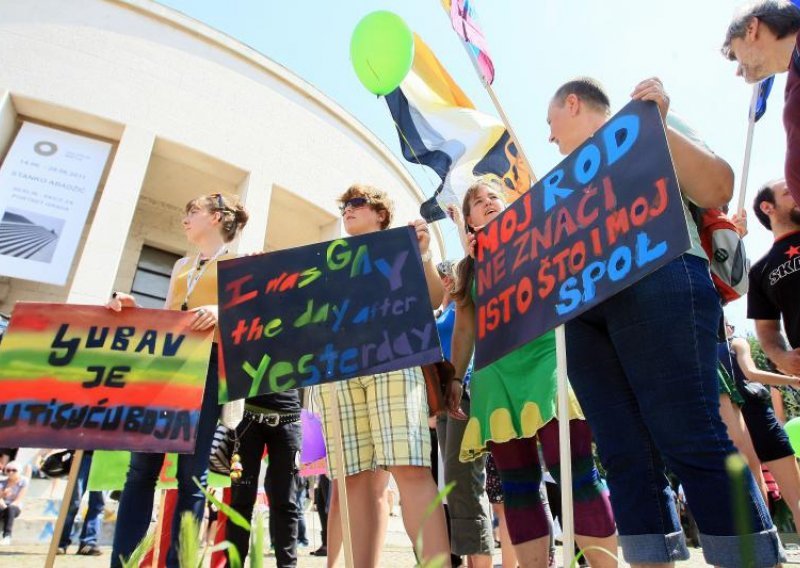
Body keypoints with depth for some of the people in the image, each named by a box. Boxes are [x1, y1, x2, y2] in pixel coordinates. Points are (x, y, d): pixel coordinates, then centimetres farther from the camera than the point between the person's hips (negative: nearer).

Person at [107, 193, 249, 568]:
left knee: (192, 471, -4)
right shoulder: (181, 267, 27)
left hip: (209, 362, -6)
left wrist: (221, 312, -22)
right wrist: (133, 310, 4)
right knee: (142, 465, 1)